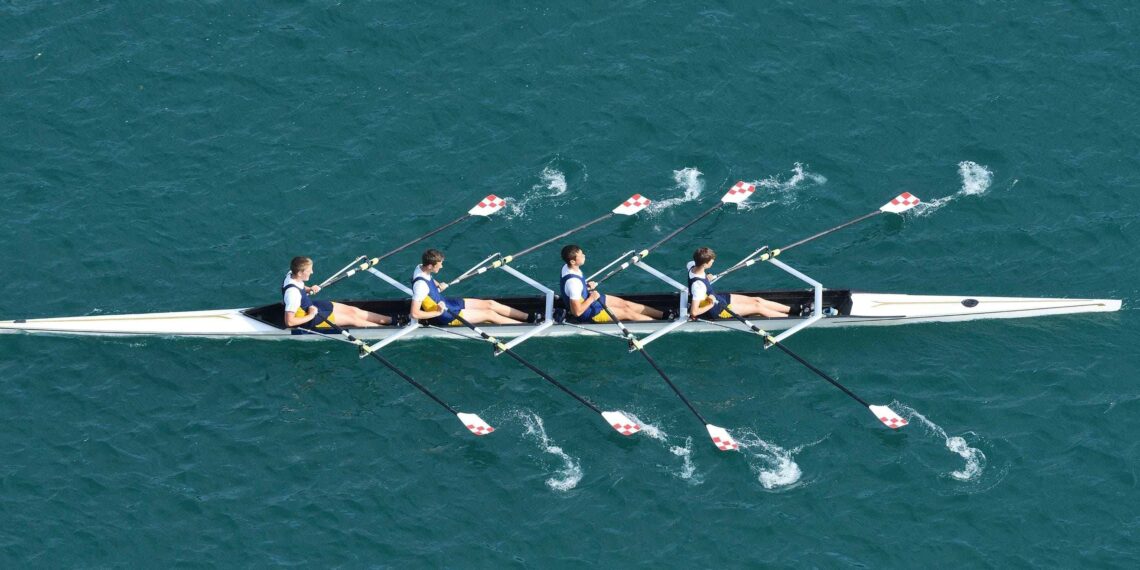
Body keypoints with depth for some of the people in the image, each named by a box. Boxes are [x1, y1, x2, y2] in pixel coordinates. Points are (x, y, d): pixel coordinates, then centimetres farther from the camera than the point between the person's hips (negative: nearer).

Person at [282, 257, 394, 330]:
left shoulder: (292, 275, -10)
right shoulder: (292, 293, -37)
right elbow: (289, 322, -36)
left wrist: (309, 290, -6)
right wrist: (311, 316, -25)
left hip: (310, 306, 9)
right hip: (308, 319, -9)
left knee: (352, 310, 9)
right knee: (352, 318, -2)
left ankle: (391, 320, 14)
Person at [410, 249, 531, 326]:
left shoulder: (421, 268, -6)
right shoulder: (421, 285, -35)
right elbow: (415, 314, -34)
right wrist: (437, 312, -30)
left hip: (444, 302, 9)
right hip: (444, 316, -9)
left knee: (490, 304, 8)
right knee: (489, 314, -5)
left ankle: (528, 317, 17)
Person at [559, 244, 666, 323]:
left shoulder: (567, 268, -8)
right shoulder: (573, 282, -37)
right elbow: (577, 312, -33)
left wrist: (587, 286, -2)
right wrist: (591, 298, -22)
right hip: (587, 314, -9)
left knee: (625, 303, 11)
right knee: (627, 312, 0)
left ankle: (663, 314, 19)